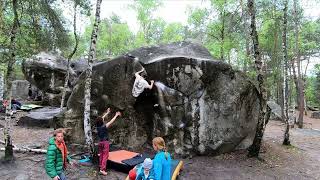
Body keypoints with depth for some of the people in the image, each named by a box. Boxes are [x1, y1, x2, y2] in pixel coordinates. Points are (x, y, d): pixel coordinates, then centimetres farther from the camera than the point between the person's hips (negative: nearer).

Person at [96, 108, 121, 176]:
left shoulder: (98, 126, 1)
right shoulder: (104, 126, -18)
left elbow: (101, 118, 15)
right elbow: (111, 121, -11)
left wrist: (107, 113, 24)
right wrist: (116, 115, 1)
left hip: (100, 142, 7)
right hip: (105, 142, -7)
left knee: (101, 155, 16)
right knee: (105, 155, -5)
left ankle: (100, 167, 25)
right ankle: (102, 169, -11)